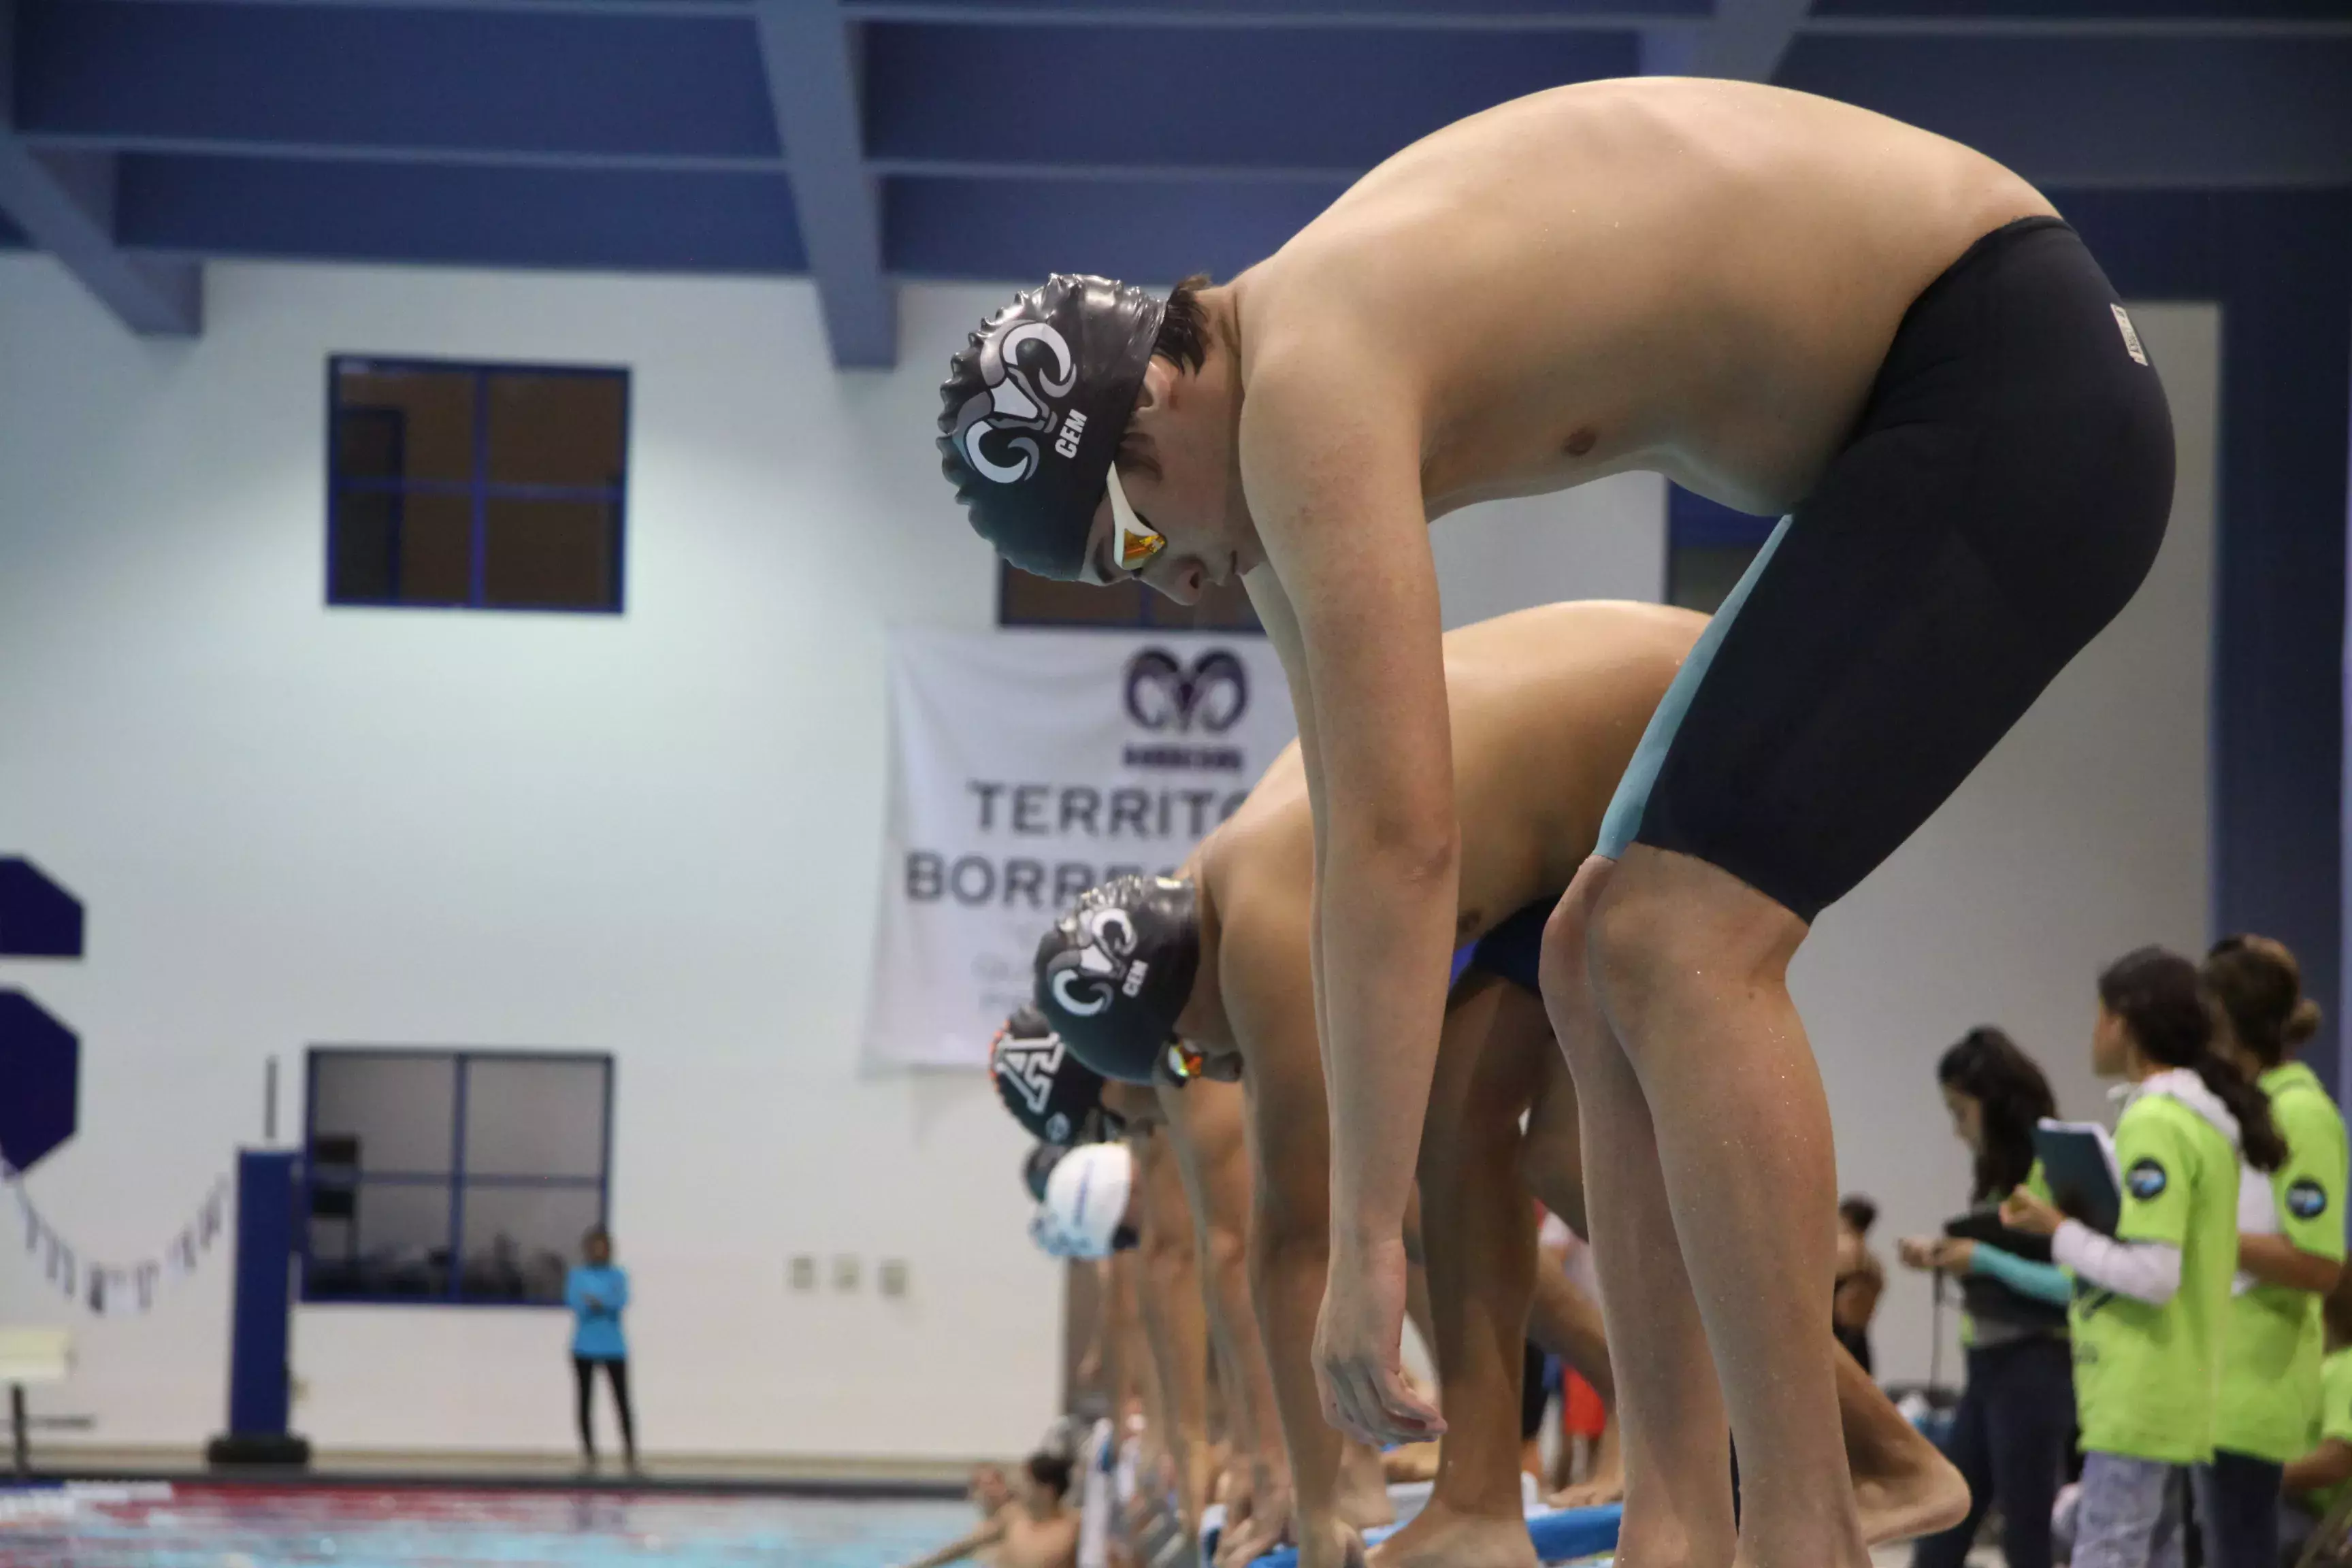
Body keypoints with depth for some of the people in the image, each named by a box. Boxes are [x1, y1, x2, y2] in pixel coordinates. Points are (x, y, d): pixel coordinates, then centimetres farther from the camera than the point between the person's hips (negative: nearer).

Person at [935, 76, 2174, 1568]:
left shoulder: (1309, 392, -22)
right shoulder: (1297, 392, 9)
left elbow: (1403, 839, -26)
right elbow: (1357, 831, 14)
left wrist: (1369, 1239, -24)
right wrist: (1360, 1212, 16)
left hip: (2014, 389, -11)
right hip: (1914, 418, 11)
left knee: (1684, 943, -19)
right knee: (1604, 952, 10)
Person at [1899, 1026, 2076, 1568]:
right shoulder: (1999, 1175, 14)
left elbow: (2075, 1285, -20)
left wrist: (1984, 1260, -19)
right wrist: (1943, 1255, 5)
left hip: (2035, 1370, -9)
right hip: (1988, 1367, 9)